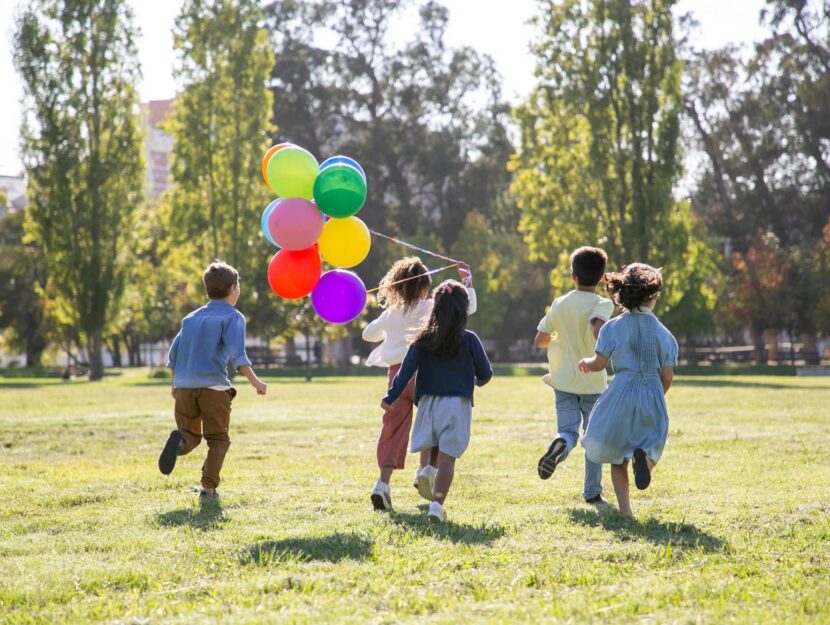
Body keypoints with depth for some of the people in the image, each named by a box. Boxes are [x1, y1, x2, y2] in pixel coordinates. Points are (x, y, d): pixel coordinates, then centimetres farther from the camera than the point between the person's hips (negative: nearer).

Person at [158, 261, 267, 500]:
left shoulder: (192, 317, 19)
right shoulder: (233, 316, 2)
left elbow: (174, 354, 17)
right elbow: (236, 353, -14)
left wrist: (175, 384, 28)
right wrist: (254, 381, -17)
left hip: (184, 386, 4)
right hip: (213, 385, -4)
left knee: (191, 436, 13)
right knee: (218, 439, 7)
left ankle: (179, 441, -23)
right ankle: (208, 487, -6)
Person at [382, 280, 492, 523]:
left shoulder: (424, 340, 1)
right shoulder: (469, 340, -3)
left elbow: (406, 370, -6)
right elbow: (485, 373, 5)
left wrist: (390, 398, -1)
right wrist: (478, 381, 28)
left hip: (428, 403, 2)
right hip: (457, 405, -2)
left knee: (432, 453, 23)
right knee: (447, 458, -5)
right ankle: (437, 503, -16)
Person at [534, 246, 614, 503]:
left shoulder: (560, 304, 3)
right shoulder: (603, 304, -9)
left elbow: (539, 340, 6)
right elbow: (598, 328, -31)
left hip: (564, 381, 2)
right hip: (593, 382, -2)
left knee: (568, 431, -1)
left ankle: (560, 444, -37)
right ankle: (592, 491, 16)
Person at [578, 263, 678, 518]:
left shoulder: (613, 327, -3)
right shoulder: (663, 333, 2)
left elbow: (599, 364, -6)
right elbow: (667, 376, 2)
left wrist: (585, 362, 17)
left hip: (621, 394, 0)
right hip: (653, 395, 1)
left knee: (617, 456, 12)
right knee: (651, 444, 16)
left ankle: (625, 510, 4)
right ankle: (644, 456, -22)